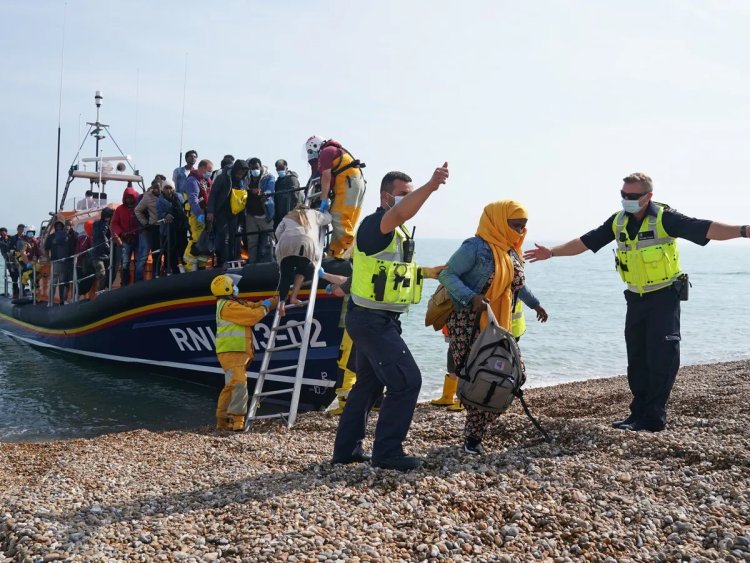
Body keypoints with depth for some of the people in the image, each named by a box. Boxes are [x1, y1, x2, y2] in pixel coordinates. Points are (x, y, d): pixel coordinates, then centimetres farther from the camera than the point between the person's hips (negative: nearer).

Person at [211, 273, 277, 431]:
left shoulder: (235, 304, 22)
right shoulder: (228, 306, -12)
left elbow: (253, 306, 22)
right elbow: (253, 316, -16)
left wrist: (274, 300, 16)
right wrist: (267, 306, 0)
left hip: (237, 352, 11)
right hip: (231, 352, -11)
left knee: (230, 387, 11)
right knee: (239, 384, -17)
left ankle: (223, 420, 15)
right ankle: (237, 420, -20)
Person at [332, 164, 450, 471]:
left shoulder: (399, 232, 15)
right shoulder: (374, 225, -16)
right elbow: (398, 214, -40)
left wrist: (429, 272, 22)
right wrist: (430, 187, -54)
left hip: (378, 321, 11)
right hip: (372, 320, -11)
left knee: (369, 383, 17)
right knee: (406, 380, -10)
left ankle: (346, 448, 26)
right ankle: (387, 452, -2)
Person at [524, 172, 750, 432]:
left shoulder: (665, 218, -15)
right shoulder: (618, 222, 2)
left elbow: (706, 229, -25)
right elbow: (585, 242, 11)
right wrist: (552, 252, 12)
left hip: (664, 296, -6)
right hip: (636, 298, 6)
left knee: (662, 356, -7)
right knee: (636, 357, 7)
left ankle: (654, 418, -2)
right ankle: (639, 413, 14)